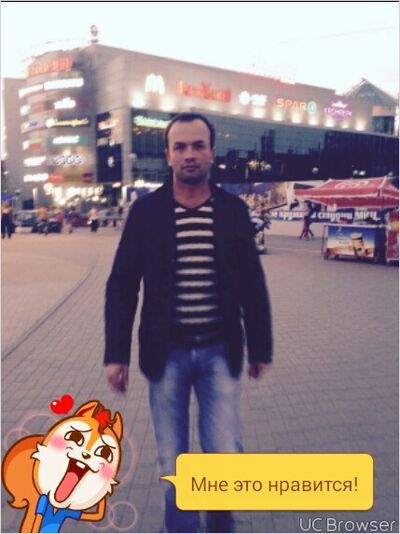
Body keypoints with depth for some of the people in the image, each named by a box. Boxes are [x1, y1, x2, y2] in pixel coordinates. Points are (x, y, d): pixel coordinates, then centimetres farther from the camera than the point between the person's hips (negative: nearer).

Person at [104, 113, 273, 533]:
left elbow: (253, 285, 5)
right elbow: (121, 286, -1)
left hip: (220, 353, 1)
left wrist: (261, 348, 7)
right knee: (172, 462, 11)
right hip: (166, 354, 0)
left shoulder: (234, 210, 0)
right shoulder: (146, 210, -4)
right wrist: (116, 353, -5)